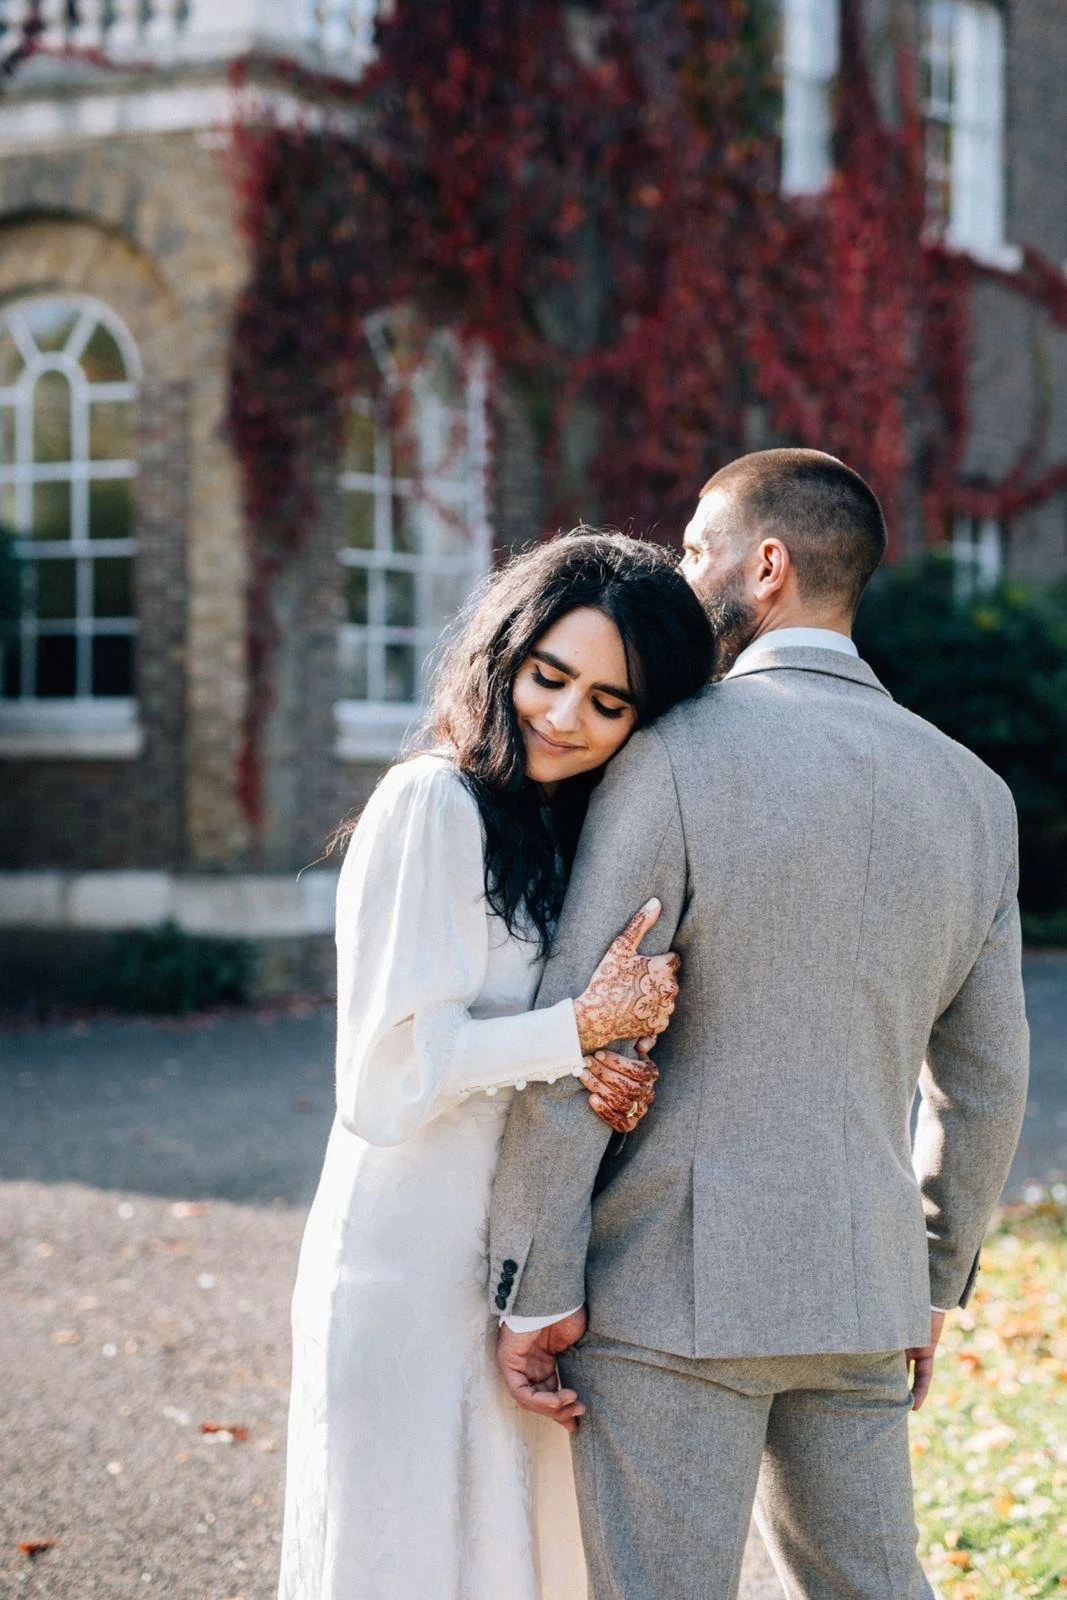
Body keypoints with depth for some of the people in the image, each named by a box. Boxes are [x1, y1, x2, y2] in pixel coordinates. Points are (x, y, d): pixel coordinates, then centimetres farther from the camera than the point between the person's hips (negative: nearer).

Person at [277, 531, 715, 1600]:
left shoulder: (587, 830, 12)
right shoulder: (432, 806, -12)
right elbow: (394, 1069, -16)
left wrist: (613, 1078, -8)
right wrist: (585, 1028, -14)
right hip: (413, 1263, -7)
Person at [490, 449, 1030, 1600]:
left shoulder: (678, 755, -11)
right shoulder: (970, 791, 7)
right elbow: (985, 1081, 13)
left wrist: (534, 1289, -9)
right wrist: (935, 1280, 23)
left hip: (678, 1287, -6)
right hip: (862, 1290, 6)